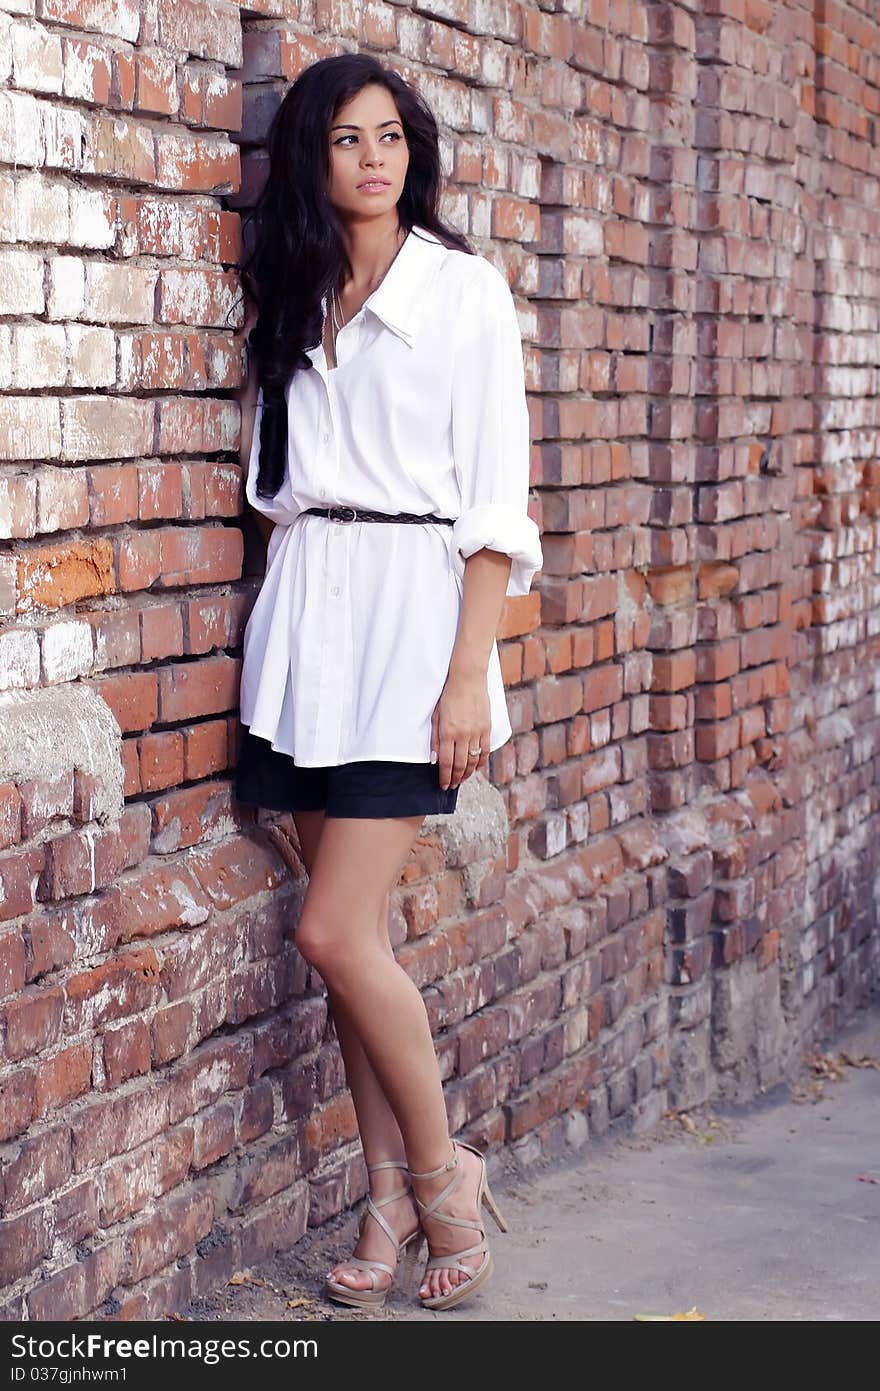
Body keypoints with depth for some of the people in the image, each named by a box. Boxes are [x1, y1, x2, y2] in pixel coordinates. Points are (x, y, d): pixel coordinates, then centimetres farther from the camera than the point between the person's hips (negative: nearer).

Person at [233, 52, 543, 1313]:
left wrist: (469, 673, -12)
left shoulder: (465, 288, -2)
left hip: (410, 605, -5)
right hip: (301, 607, 5)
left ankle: (441, 1169, 9)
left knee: (336, 934, -10)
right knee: (346, 935, 5)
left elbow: (495, 497, -6)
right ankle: (392, 1194, 16)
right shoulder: (288, 300, 14)